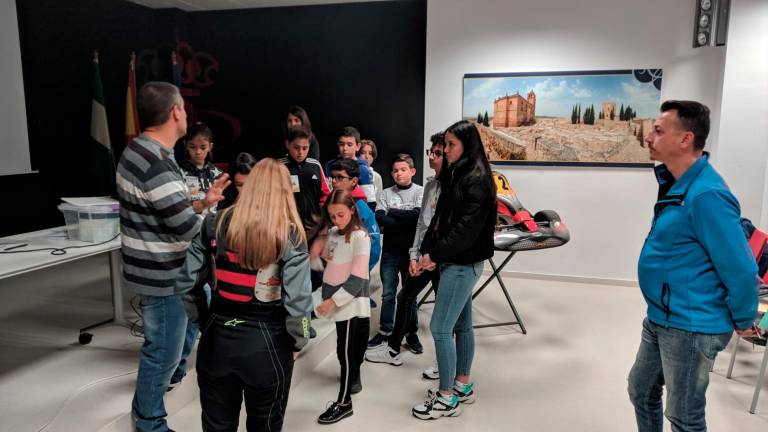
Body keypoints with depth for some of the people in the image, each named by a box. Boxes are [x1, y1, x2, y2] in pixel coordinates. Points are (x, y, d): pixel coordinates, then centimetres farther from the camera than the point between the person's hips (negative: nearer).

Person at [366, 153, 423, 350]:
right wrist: (406, 222, -18)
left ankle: (412, 334, 22)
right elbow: (379, 218, -10)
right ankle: (385, 332, 22)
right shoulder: (386, 193, 4)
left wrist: (392, 212, -9)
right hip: (390, 251, 2)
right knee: (387, 294, 10)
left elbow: (418, 215, -18)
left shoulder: (420, 192, -2)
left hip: (411, 251, -2)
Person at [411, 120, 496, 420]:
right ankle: (462, 386, 28)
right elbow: (439, 219, 11)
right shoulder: (455, 176, 13)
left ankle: (447, 398, 6)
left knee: (440, 327, -6)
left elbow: (467, 228, -22)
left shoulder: (477, 180, -15)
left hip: (464, 263, -9)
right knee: (461, 324, 16)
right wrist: (424, 252, 0)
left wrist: (436, 255, -20)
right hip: (453, 261, 9)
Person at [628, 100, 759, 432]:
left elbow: (741, 269, -24)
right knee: (642, 391, 23)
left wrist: (743, 321, -8)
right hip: (661, 319, 10)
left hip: (689, 327, -10)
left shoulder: (706, 194, -26)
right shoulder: (679, 182, 6)